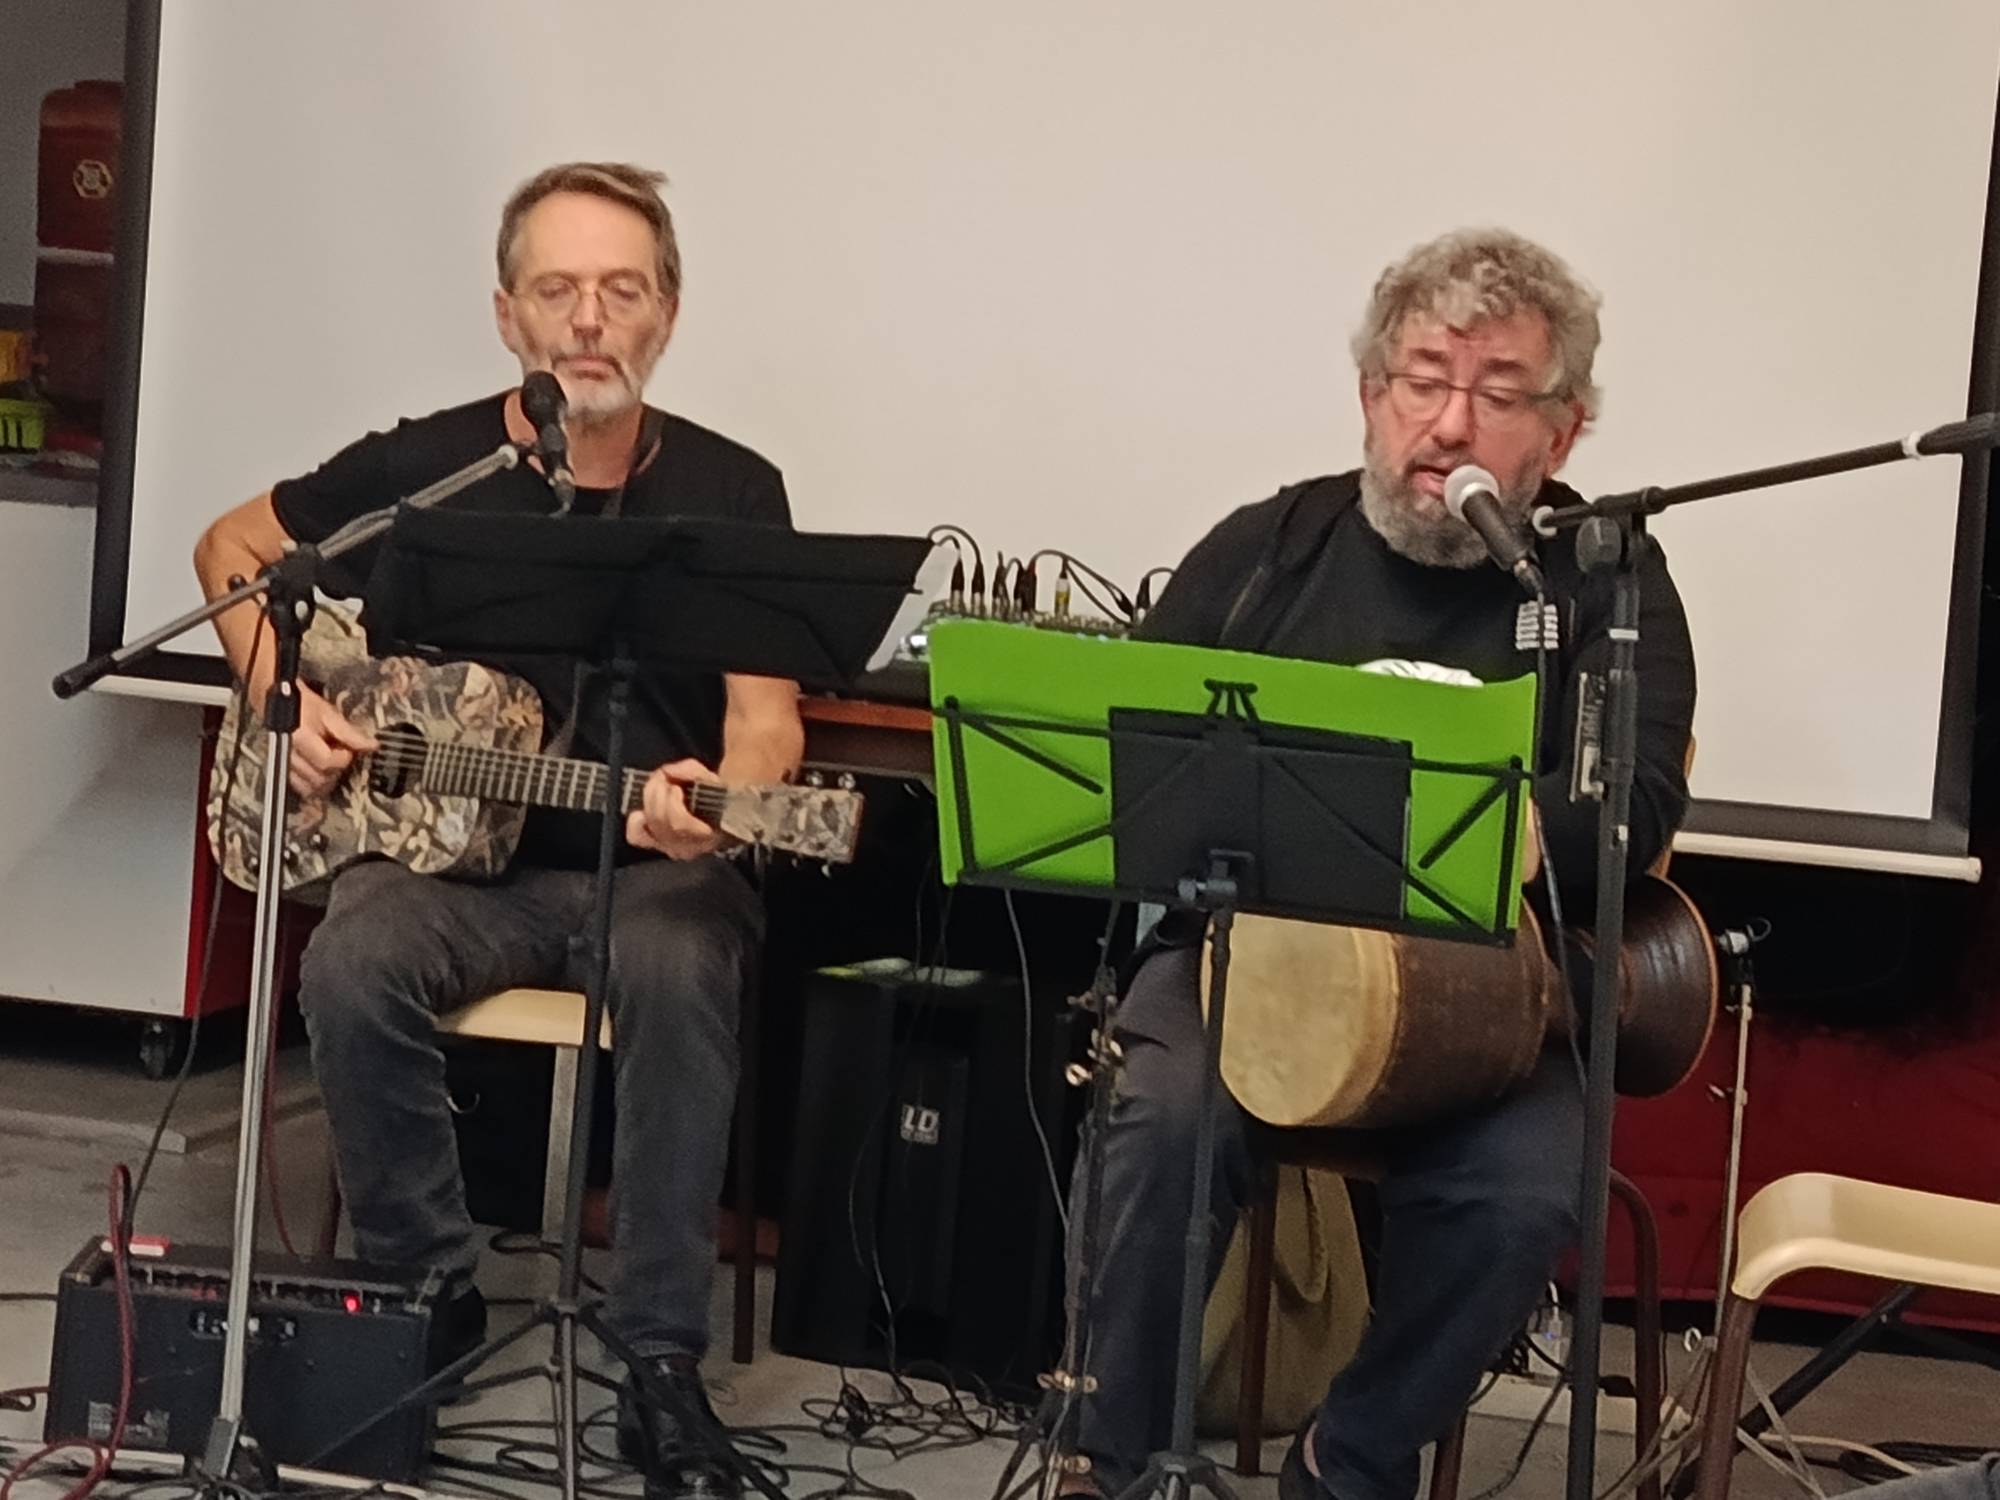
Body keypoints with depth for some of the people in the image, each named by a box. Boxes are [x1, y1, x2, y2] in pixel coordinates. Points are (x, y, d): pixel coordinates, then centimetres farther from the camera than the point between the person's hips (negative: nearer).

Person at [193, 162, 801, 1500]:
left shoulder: (732, 493, -1)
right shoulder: (425, 468, 1)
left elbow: (765, 713, -8)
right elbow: (232, 548, 16)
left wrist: (720, 800, -32)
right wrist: (282, 695, -1)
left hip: (651, 865, -1)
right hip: (462, 856, 1)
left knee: (679, 970, -36)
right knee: (354, 967, -31)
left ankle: (662, 1362, -26)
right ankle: (428, 1293, -9)